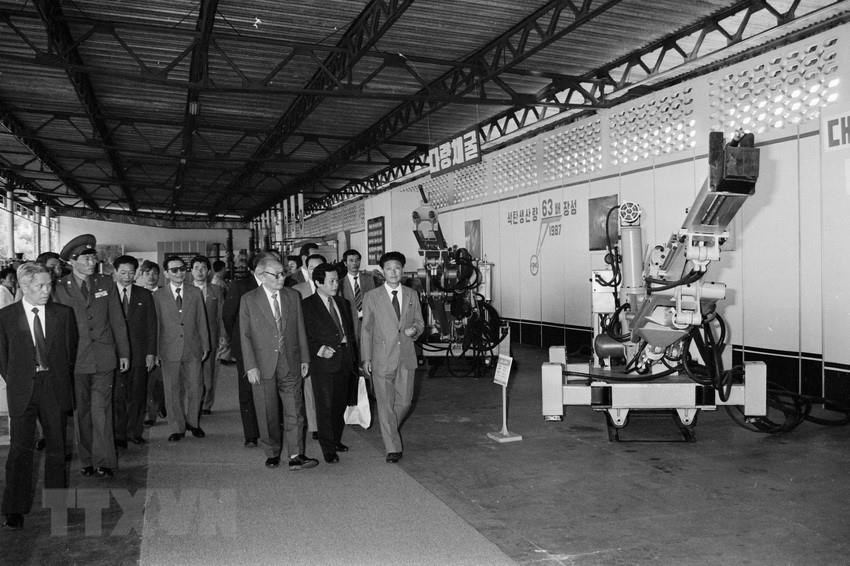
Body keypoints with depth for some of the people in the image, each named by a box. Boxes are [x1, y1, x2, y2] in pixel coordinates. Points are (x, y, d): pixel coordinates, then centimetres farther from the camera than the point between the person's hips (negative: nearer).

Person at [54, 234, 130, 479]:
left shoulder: (106, 284, 7)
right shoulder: (60, 289, 1)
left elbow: (117, 321, 9)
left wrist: (123, 353, 8)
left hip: (104, 358, 0)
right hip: (75, 360, 0)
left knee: (101, 411, -3)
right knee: (81, 413, 8)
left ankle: (103, 462, 5)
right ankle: (87, 461, 19)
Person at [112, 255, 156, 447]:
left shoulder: (145, 296, 10)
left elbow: (151, 326, 8)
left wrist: (151, 353, 1)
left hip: (139, 354, 2)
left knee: (137, 395, 5)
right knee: (117, 396, 0)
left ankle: (134, 432, 16)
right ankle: (119, 435, 9)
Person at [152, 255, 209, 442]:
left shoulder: (195, 293, 7)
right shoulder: (158, 296, 2)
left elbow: (201, 321, 9)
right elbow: (155, 325, 2)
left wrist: (205, 346, 7)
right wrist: (155, 351, 0)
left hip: (193, 349, 2)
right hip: (169, 351, -1)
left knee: (194, 388, 5)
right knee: (172, 391, 4)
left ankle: (193, 423, 24)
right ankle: (177, 428, 17)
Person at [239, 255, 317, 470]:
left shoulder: (292, 296, 7)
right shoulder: (248, 300, -1)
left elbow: (300, 330, 10)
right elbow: (245, 336, -2)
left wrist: (304, 358, 7)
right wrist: (251, 366, -9)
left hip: (291, 364, 2)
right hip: (263, 366, -2)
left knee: (294, 411, -1)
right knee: (268, 414, 8)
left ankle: (296, 456, 3)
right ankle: (273, 453, 23)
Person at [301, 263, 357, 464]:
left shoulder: (342, 303, 15)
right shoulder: (307, 305, -5)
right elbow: (305, 336, -7)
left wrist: (351, 355, 6)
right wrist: (319, 349, -20)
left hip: (345, 361, 6)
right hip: (323, 361, -6)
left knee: (340, 403, 13)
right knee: (325, 407, -2)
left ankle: (336, 439, 30)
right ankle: (328, 449, 6)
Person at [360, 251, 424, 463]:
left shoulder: (411, 295, 7)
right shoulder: (371, 297, -1)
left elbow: (419, 321, 15)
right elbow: (365, 329, 2)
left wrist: (414, 329, -9)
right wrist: (366, 358, -1)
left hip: (406, 356, 3)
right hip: (382, 357, -2)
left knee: (404, 401, 7)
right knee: (385, 404, 1)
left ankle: (389, 429, 37)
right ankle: (393, 448, 12)